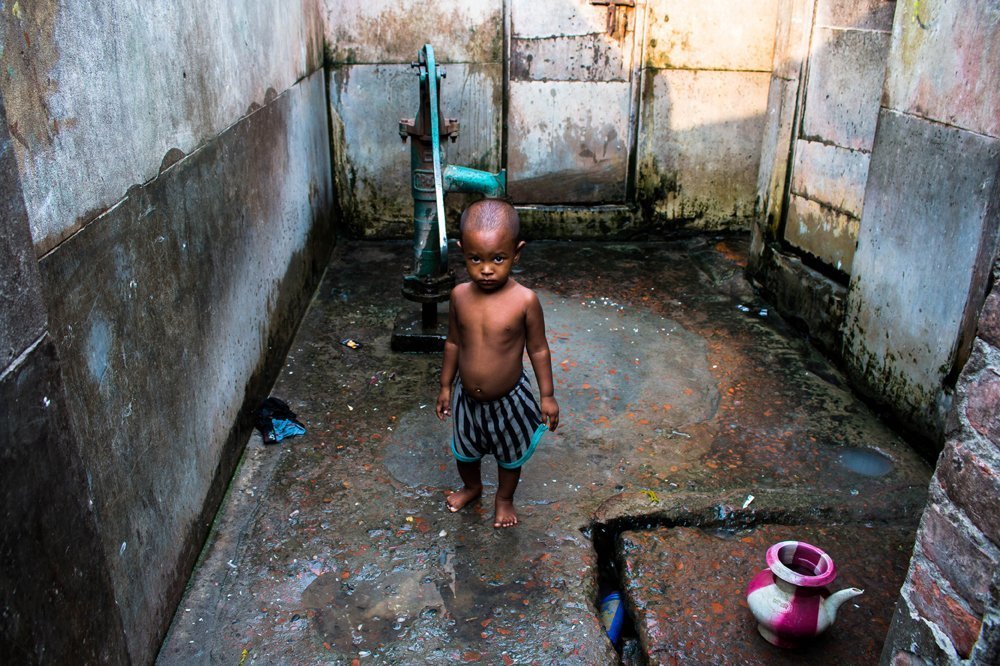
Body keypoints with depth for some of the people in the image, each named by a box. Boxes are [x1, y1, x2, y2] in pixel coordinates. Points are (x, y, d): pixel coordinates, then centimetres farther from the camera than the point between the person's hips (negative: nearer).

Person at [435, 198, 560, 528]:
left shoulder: (525, 300, -24)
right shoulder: (460, 296, -14)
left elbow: (538, 349, -11)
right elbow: (454, 342, 1)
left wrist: (547, 395, -5)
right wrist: (446, 386, 9)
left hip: (508, 399, -3)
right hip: (466, 397, 3)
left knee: (510, 456, 22)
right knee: (464, 451, 27)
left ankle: (504, 498, 52)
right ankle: (471, 486, 59)